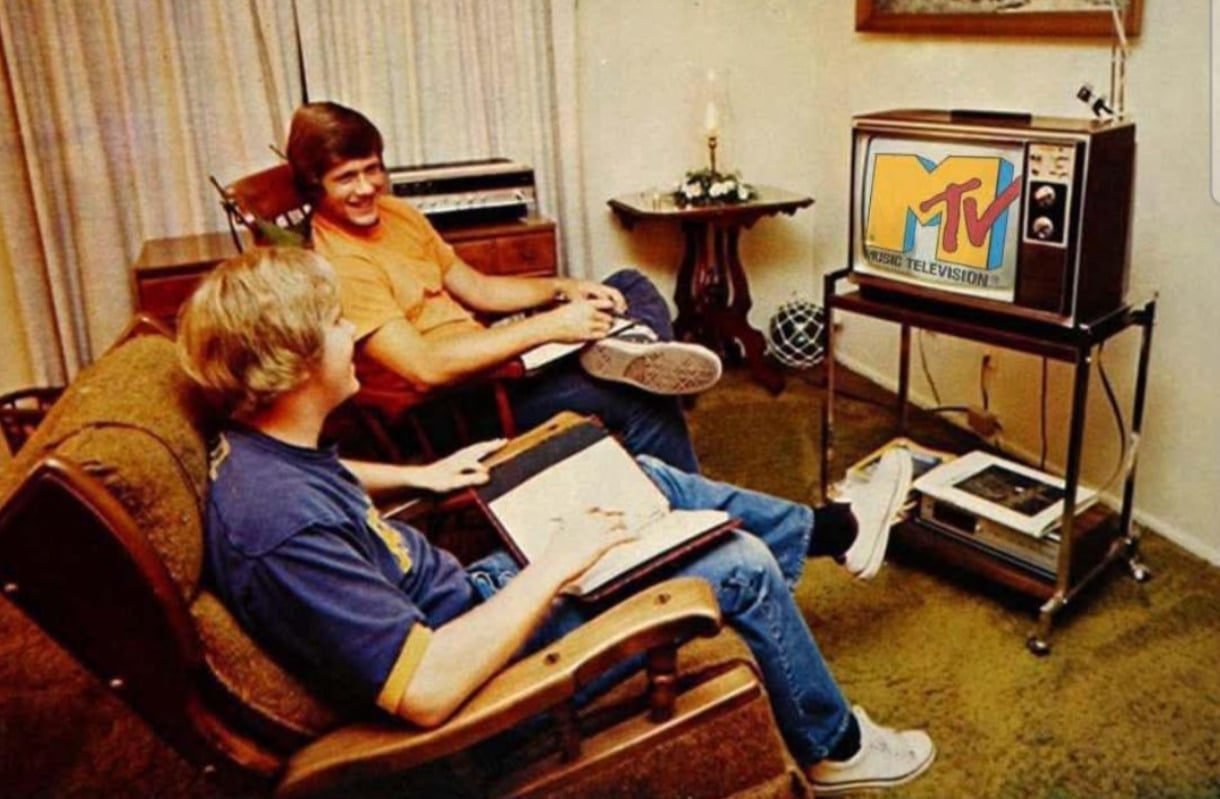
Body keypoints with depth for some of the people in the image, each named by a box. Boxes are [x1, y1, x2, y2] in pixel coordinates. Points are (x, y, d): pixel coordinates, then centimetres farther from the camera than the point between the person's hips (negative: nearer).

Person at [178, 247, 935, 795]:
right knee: (742, 567, -6)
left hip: (466, 595, 9)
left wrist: (420, 475, 11)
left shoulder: (255, 443, -7)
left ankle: (823, 530, 34)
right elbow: (428, 691, -38)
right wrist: (553, 566, -29)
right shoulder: (283, 529, -36)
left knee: (648, 478, 13)